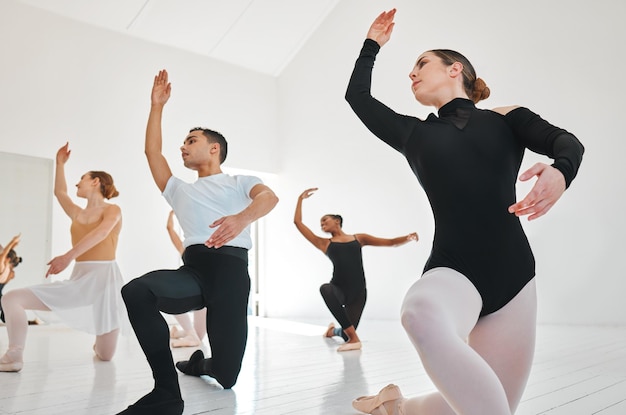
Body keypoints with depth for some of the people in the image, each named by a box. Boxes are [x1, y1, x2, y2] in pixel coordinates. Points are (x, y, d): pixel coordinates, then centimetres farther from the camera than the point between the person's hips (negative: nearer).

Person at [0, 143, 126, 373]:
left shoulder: (112, 210, -1)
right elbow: (59, 192, 36)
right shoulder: (77, 214, 19)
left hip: (104, 277, -5)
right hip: (77, 279, 6)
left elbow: (101, 232, -22)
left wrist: (68, 256, -33)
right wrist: (60, 163, 33)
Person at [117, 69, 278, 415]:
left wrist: (243, 217, -29)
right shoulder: (179, 190, 30)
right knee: (135, 291, -33)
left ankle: (201, 364, 33)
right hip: (193, 269, 3)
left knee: (225, 376, -6)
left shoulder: (241, 182, 17)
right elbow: (151, 151, 24)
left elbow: (269, 196, -6)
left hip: (231, 265, -3)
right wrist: (157, 105, 25)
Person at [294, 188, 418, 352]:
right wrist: (301, 198, 15)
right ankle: (354, 338, -33)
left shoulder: (359, 238, 15)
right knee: (326, 289, -39)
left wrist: (408, 237, -6)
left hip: (358, 291, 2)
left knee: (346, 335, 4)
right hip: (338, 288, -1)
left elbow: (390, 242, 11)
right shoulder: (324, 243, 13)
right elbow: (298, 222, 11)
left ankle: (334, 330, 46)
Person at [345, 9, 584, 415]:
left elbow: (567, 141, -4)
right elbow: (358, 96, 23)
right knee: (421, 313, -39)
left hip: (513, 275, 2)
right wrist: (373, 44, 36)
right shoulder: (414, 134, 16)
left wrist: (560, 171, -28)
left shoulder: (507, 118, 12)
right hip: (452, 271, -1)